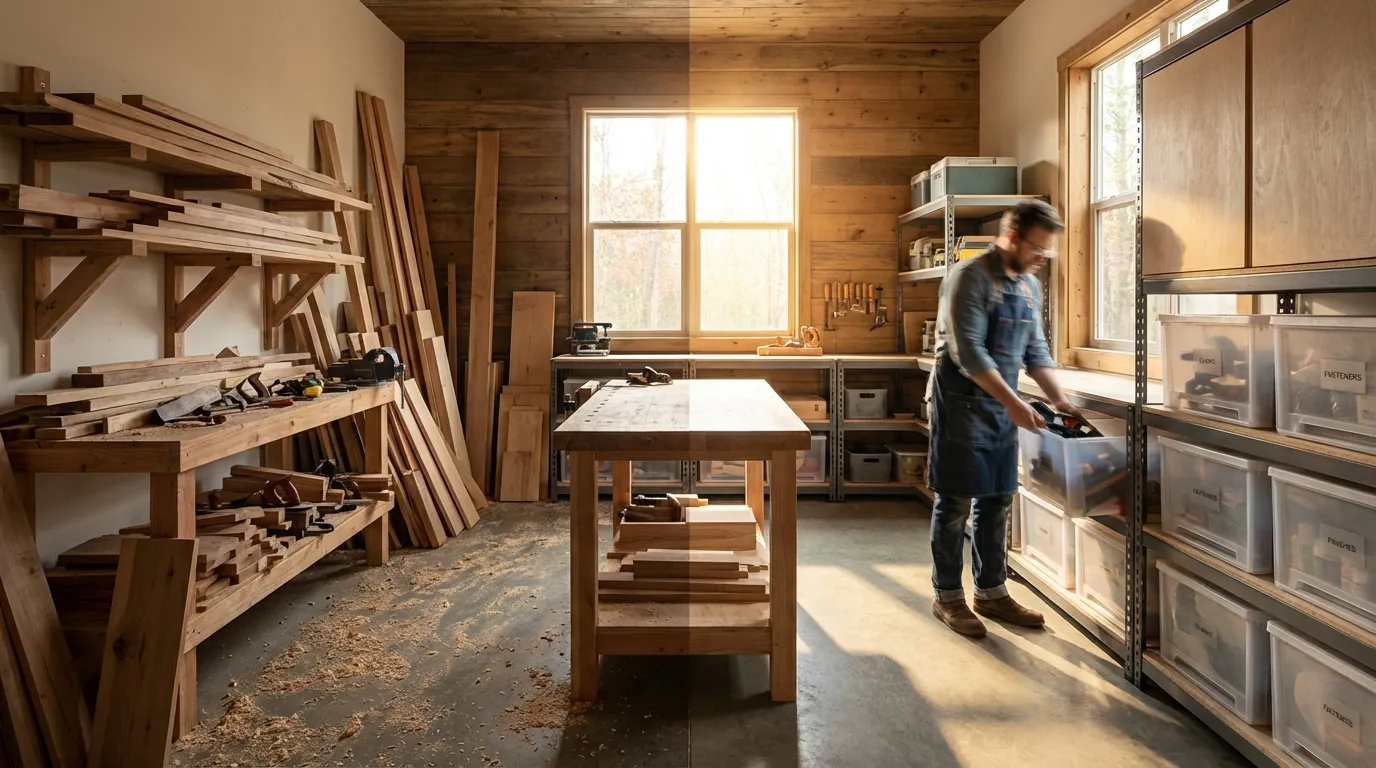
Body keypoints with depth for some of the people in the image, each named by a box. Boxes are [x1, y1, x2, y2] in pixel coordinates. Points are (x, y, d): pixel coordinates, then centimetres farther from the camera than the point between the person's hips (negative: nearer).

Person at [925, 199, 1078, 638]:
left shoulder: (1030, 285, 11)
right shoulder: (970, 277, -14)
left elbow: (1035, 350, 16)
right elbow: (968, 352, -21)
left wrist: (1058, 399, 5)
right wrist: (1013, 403, -24)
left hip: (1003, 408, 8)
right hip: (962, 405, -7)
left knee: (997, 502, 12)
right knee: (955, 503, 0)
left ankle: (991, 593, 24)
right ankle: (947, 598, 12)